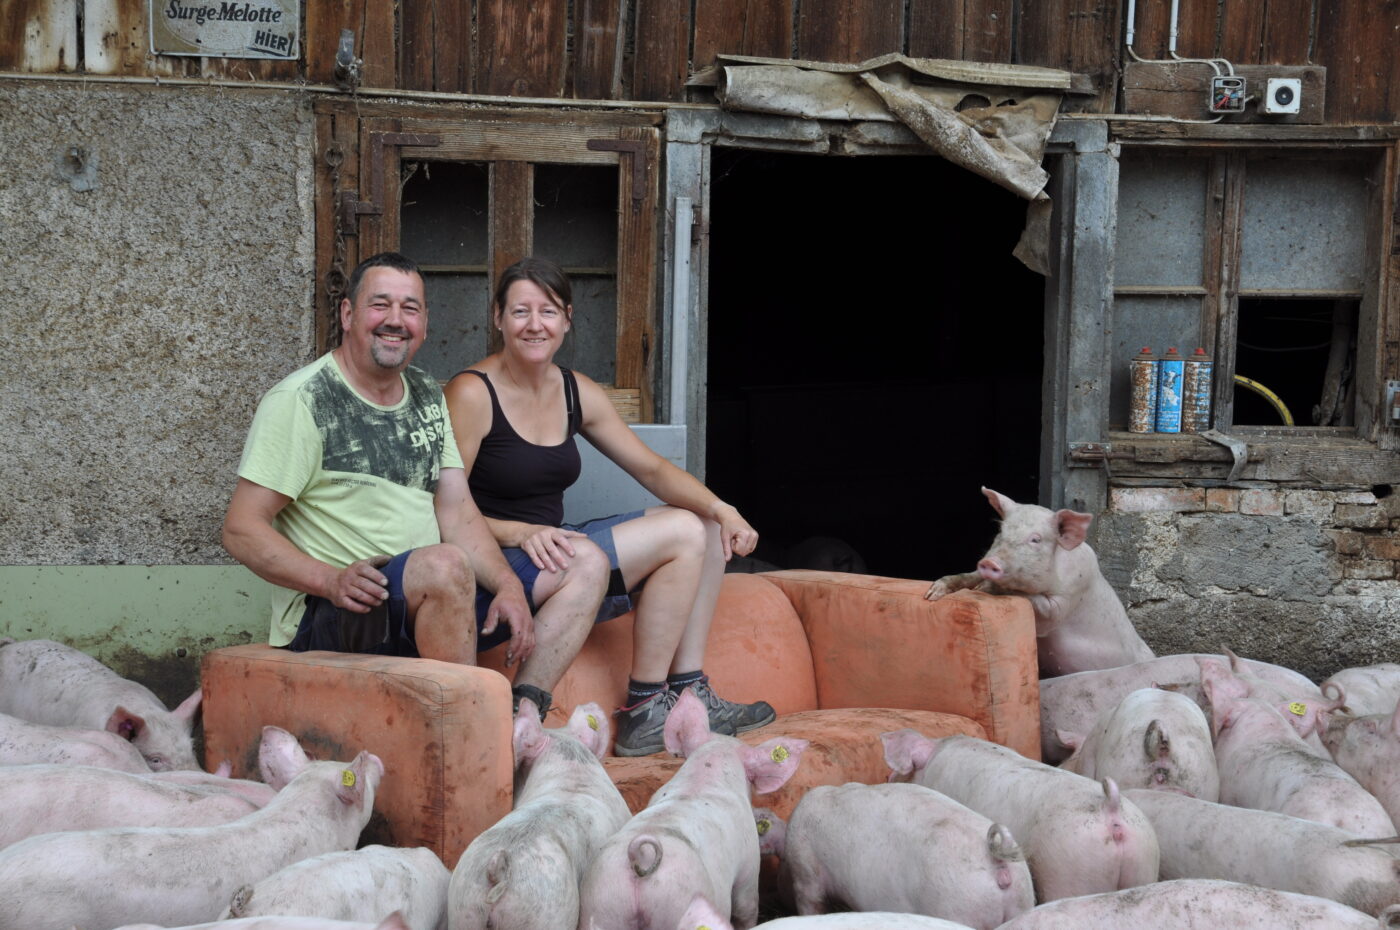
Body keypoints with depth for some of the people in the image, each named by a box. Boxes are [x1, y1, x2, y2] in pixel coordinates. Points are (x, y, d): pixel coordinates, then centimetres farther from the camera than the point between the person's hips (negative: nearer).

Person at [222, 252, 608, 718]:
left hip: (431, 602, 8)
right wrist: (331, 580, -26)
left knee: (588, 569, 3)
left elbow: (457, 512, 11)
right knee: (447, 563, -37)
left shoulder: (427, 396, 15)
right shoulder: (300, 401, -7)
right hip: (326, 617, -8)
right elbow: (241, 529, -11)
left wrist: (509, 586, -7)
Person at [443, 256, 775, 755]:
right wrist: (520, 534, -28)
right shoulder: (471, 394, -13)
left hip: (550, 548, 9)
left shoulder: (577, 393, 10)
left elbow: (652, 469, 10)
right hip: (500, 569, -9)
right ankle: (644, 712, -11)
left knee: (703, 525, 3)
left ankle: (689, 695, 0)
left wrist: (719, 508, -6)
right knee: (680, 535, -16)